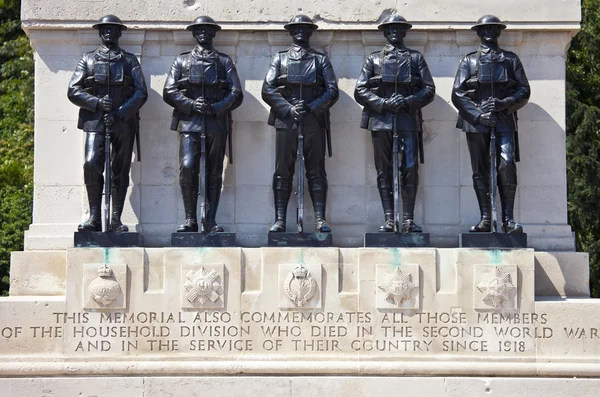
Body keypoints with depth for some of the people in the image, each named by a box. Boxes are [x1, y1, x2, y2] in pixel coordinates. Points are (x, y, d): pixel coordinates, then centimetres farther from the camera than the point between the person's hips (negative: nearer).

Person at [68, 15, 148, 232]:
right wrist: (97, 102, -11)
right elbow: (73, 91, 6)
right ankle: (94, 217, -12)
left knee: (120, 171, 0)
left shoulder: (129, 60, 13)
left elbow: (141, 92, 4)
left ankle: (116, 220, 4)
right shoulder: (88, 59, 13)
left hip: (123, 122, 1)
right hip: (95, 120, -1)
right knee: (92, 164, -18)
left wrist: (119, 113, -9)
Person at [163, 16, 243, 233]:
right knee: (188, 168, -15)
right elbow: (169, 92, 5)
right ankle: (190, 219, -6)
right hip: (190, 122, -1)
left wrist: (215, 108, -10)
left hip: (217, 123, 1)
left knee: (214, 173, 2)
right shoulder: (182, 60, 14)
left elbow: (236, 94, 6)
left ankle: (211, 221, 6)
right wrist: (192, 104, -10)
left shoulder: (224, 61, 14)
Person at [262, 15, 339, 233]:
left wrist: (311, 107, -9)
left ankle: (320, 219, -2)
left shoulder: (321, 59, 14)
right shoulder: (280, 58, 14)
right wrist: (289, 109, -10)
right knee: (283, 171, -2)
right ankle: (279, 219, 0)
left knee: (316, 171, -1)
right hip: (285, 119, 0)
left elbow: (332, 91, 5)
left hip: (314, 119, 0)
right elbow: (267, 90, 4)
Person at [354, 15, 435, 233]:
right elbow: (360, 91, 6)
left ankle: (408, 219, -1)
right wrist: (384, 103, -9)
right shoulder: (374, 59, 14)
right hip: (381, 121, 1)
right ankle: (389, 220, 4)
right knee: (384, 172, 1)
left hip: (408, 120, -1)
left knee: (410, 170, -8)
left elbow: (429, 89, 6)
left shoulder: (416, 58, 14)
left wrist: (407, 102, -10)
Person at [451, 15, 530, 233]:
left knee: (507, 166, -16)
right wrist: (477, 113, -10)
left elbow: (524, 91, 9)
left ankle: (508, 219, -14)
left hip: (504, 121, -1)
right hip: (476, 122, 1)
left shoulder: (511, 59, 15)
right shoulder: (468, 61, 14)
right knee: (480, 171, 1)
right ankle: (485, 219, 6)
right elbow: (457, 94, 4)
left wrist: (503, 103, -9)